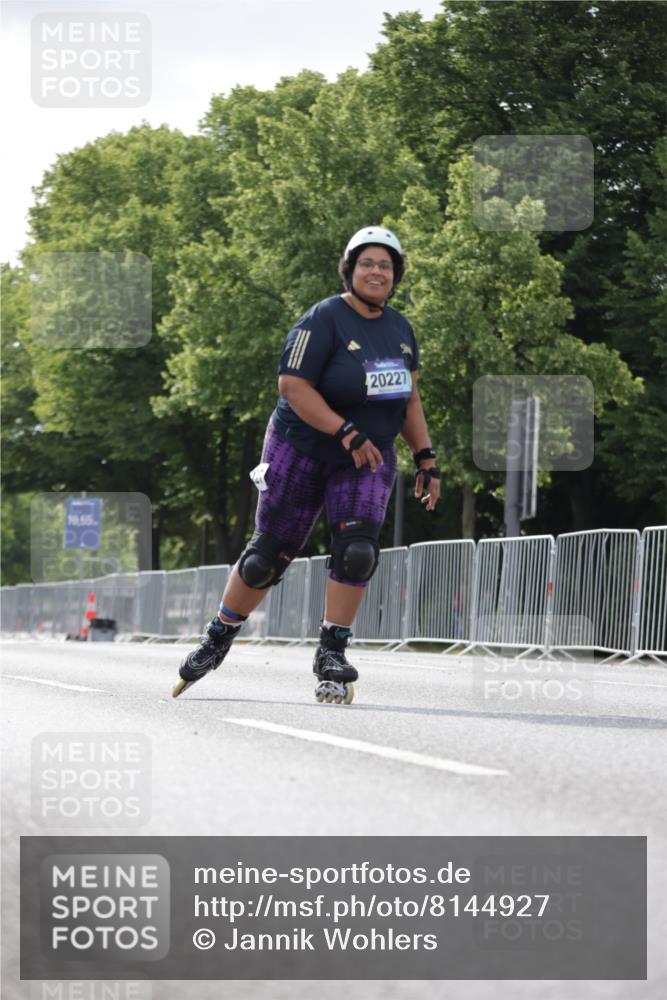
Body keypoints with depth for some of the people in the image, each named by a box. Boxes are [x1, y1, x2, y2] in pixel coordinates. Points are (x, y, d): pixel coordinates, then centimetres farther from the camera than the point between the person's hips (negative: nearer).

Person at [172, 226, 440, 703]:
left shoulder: (400, 329, 7)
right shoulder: (325, 320, -14)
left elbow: (409, 398, 17)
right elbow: (292, 385, -20)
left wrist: (426, 458, 10)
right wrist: (346, 433, -25)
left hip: (370, 458, 4)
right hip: (303, 450, -4)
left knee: (357, 550, -17)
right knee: (269, 554, 1)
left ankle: (332, 654, -6)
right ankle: (219, 638, 21)